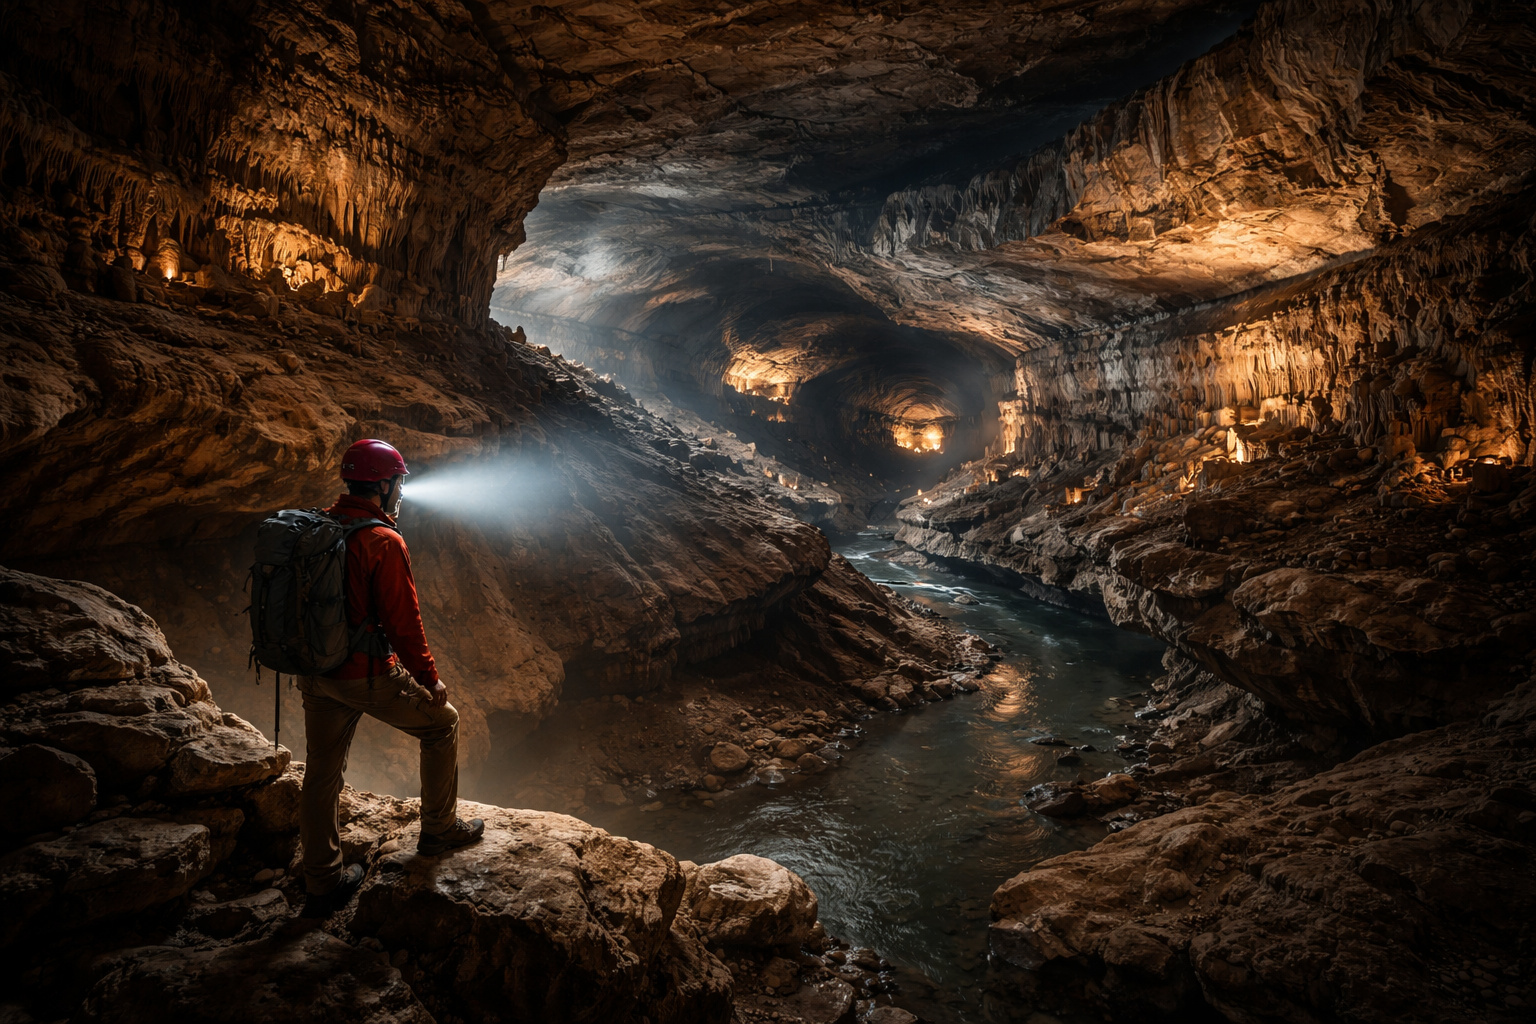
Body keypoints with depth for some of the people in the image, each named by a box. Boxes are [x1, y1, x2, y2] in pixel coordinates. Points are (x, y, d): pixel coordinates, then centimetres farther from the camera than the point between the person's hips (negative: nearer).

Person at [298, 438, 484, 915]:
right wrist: (429, 679, -7)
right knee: (442, 722, 15)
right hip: (367, 676, -7)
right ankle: (439, 829, 26)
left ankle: (322, 883, 28)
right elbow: (403, 623, -18)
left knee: (321, 773, 15)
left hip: (315, 674, 8)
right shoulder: (383, 542, -20)